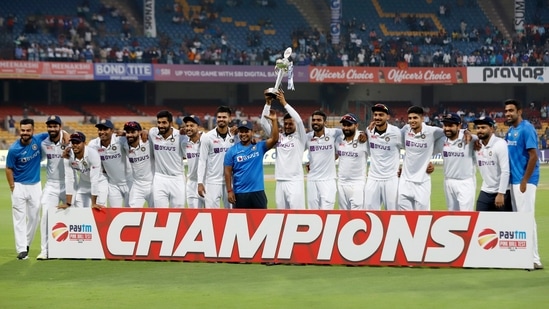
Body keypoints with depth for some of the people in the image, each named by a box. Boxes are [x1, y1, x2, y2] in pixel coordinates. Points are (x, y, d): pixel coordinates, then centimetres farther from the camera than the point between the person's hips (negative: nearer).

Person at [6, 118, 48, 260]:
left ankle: (27, 244, 26)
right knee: (19, 218, -5)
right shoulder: (14, 149, -15)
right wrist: (12, 187, -9)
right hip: (19, 186, -3)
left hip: (35, 185, 4)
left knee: (34, 217, 10)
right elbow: (9, 169, -5)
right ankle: (21, 249, -6)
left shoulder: (38, 139, -9)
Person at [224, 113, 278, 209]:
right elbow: (228, 172, -1)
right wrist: (229, 191, -8)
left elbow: (274, 139, -10)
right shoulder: (232, 151, 1)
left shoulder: (259, 147, 4)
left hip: (258, 192, 1)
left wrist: (274, 121, -19)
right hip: (239, 193, -1)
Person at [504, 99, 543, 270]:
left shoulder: (526, 129, -12)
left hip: (524, 181, -9)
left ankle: (534, 259, -8)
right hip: (514, 180, 9)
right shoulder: (510, 131, 14)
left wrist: (524, 181, -19)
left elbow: (533, 156, -16)